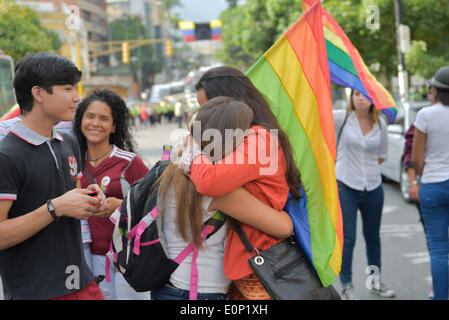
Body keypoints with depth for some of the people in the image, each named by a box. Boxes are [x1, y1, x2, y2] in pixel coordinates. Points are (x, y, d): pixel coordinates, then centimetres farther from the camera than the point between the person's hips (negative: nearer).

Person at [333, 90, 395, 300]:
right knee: (347, 239, -4)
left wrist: (364, 165, 3)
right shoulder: (341, 118, -4)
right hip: (345, 187, -4)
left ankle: (375, 282, 32)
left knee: (373, 237, 16)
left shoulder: (380, 124, 5)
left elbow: (382, 155, 15)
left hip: (373, 187, 4)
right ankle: (346, 287, 9)